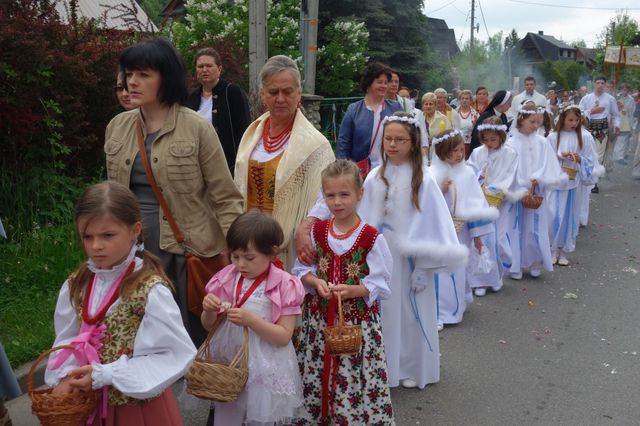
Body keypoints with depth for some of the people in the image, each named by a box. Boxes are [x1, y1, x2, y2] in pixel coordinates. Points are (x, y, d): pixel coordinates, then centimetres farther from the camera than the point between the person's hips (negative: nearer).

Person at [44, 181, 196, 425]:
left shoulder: (151, 291, -22)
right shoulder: (76, 285, -4)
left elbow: (174, 355, -22)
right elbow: (67, 340, 5)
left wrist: (105, 374, -22)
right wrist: (66, 376, -14)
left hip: (140, 404, -4)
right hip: (90, 403, 5)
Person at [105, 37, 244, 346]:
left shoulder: (196, 128, -9)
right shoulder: (117, 127, 6)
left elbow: (225, 196, -7)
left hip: (187, 249, -4)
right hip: (134, 249, 5)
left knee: (192, 336, 8)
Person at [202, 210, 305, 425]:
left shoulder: (284, 285, -14)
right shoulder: (226, 278, -2)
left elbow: (284, 337, -15)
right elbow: (208, 326, 6)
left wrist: (250, 320, -26)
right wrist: (209, 311, -15)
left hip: (263, 369, -4)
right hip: (226, 363, 4)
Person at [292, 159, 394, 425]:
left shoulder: (372, 238, -10)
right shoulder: (316, 232, 3)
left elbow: (380, 285, -9)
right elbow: (301, 270, 7)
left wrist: (351, 290, -23)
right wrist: (316, 282, -13)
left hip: (358, 321, -3)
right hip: (319, 318, 4)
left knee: (354, 379, 1)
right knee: (316, 378, 13)